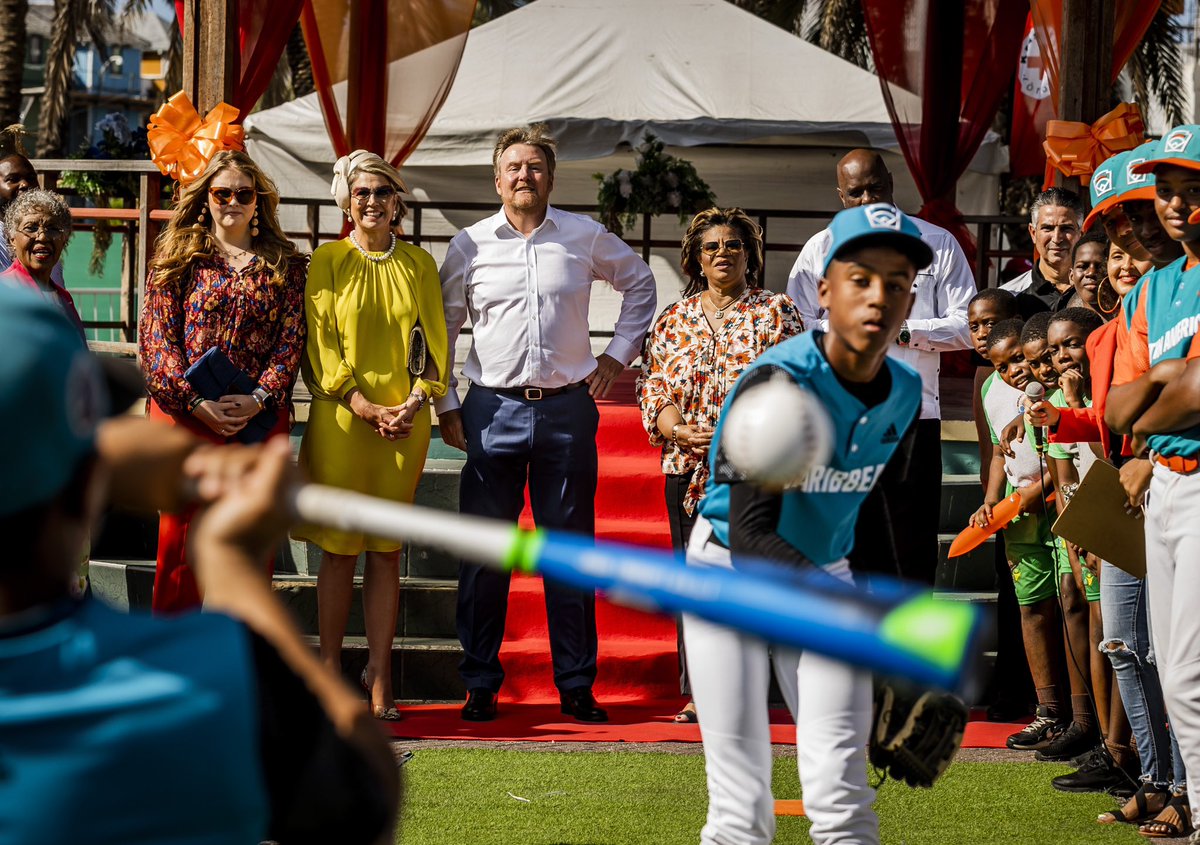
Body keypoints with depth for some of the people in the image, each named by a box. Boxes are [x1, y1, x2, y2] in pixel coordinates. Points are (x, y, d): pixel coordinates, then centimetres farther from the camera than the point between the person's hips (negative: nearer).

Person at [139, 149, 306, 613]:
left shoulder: (284, 264, 9)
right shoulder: (178, 256, 5)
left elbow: (292, 339, 3)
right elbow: (156, 336, -2)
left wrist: (259, 399, -12)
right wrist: (195, 401, -13)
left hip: (260, 417, 1)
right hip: (185, 414, -1)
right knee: (180, 537, -1)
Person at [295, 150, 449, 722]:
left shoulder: (418, 264, 9)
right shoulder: (328, 261, 1)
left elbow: (437, 342, 10)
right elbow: (321, 346, -3)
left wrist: (415, 402, -6)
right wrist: (368, 409, -13)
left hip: (404, 421, 2)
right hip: (340, 418, -2)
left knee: (387, 551, 4)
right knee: (339, 548, 1)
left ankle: (379, 674, 8)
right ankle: (330, 668, 11)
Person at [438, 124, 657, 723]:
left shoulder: (585, 238, 5)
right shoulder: (470, 246, 4)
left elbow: (640, 284, 20)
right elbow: (441, 328, 10)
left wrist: (618, 355, 12)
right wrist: (444, 405, 5)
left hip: (567, 407, 0)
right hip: (493, 409, 0)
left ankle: (577, 686, 9)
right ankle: (480, 685, 9)